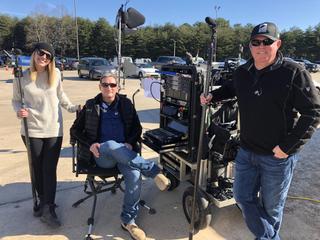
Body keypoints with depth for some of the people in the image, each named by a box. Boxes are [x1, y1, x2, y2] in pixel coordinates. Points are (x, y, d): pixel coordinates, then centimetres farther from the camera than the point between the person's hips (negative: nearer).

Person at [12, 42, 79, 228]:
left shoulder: (55, 74, -1)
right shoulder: (22, 77, -4)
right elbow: (16, 100, 5)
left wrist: (73, 107, 10)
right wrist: (19, 110, -14)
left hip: (54, 129, 0)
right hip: (32, 130, 0)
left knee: (50, 169, 1)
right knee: (37, 168, 12)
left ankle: (47, 209, 11)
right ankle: (43, 201, 33)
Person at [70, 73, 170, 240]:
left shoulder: (126, 104, 13)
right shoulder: (91, 106, 10)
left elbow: (137, 128, 15)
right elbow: (75, 130, 12)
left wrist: (130, 143, -7)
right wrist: (90, 144, -7)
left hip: (124, 153, 1)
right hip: (102, 155, -1)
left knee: (135, 175, -29)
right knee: (111, 145, -38)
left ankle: (128, 220, -11)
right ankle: (154, 171, -32)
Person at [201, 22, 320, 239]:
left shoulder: (294, 73, -15)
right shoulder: (242, 72, 2)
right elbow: (230, 89, 25)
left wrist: (288, 146, -18)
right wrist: (212, 96, 7)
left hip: (277, 156, -5)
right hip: (246, 151, 5)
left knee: (271, 206, 15)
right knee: (243, 197, 14)